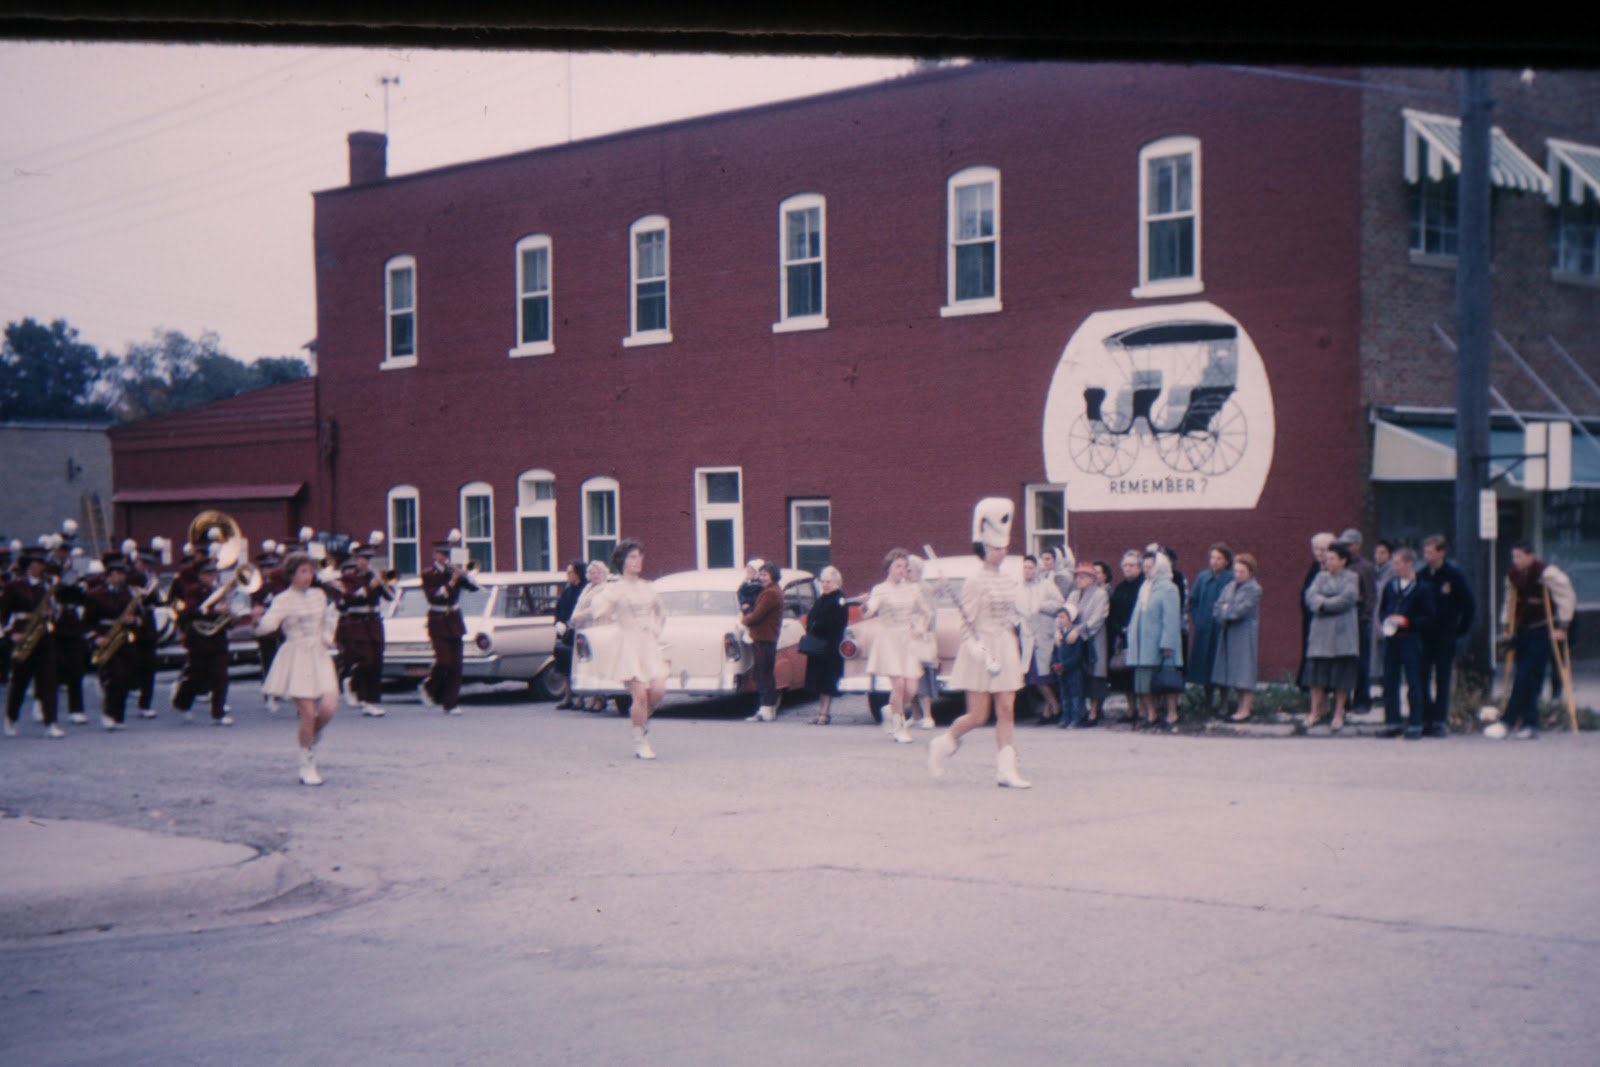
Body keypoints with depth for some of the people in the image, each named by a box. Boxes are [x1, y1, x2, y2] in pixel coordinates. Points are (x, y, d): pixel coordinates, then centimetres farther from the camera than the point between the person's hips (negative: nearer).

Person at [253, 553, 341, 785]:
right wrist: (259, 618, -42)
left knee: (329, 708, -11)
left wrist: (327, 637, 6)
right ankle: (307, 767, 6)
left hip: (319, 655, 5)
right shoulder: (284, 600, -7)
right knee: (308, 712, -9)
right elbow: (268, 625, -22)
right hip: (296, 659, -5)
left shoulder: (319, 595, 10)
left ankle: (310, 741, 20)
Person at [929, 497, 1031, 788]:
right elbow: (966, 624, -12)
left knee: (1007, 712, 0)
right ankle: (942, 744, 21)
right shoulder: (975, 582, -9)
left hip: (1006, 650, 6)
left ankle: (1006, 769, 0)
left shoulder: (1010, 581, 10)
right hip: (982, 650, -6)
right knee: (978, 715, -3)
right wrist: (981, 654, -19)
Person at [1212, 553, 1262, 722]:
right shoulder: (1229, 587, 12)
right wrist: (1229, 611, -13)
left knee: (1244, 670, -5)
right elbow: (1216, 609, 4)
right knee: (1233, 670, 7)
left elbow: (1241, 610, -16)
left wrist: (1226, 609, -2)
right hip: (1228, 634, 6)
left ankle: (1245, 708, -3)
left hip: (1245, 636, -6)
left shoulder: (1254, 589, -7)